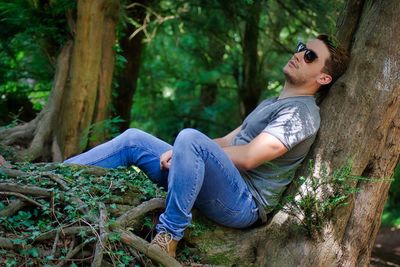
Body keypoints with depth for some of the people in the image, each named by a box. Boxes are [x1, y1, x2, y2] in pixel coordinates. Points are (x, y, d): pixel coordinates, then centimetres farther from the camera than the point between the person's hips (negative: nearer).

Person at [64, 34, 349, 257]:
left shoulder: (302, 112, -8)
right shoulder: (272, 104, 25)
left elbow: (248, 157, -19)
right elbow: (227, 141, 20)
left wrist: (183, 149, -9)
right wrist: (178, 153, 1)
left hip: (244, 204, -9)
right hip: (219, 191, 9)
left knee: (189, 137, -33)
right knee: (134, 139, 6)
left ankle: (169, 237, -29)